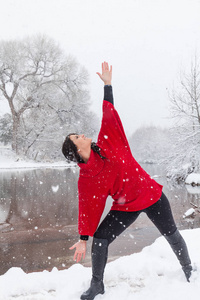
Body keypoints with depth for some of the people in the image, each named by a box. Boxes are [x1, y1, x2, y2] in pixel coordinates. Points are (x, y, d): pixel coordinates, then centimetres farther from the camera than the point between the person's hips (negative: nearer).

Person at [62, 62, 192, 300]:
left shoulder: (107, 143, -9)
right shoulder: (85, 179, -13)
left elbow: (109, 116, -5)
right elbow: (89, 207, -11)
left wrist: (107, 84, -3)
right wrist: (83, 239, -12)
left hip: (152, 195, 1)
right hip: (125, 207, -1)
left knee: (172, 236, 13)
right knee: (100, 239, -11)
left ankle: (188, 270, 40)